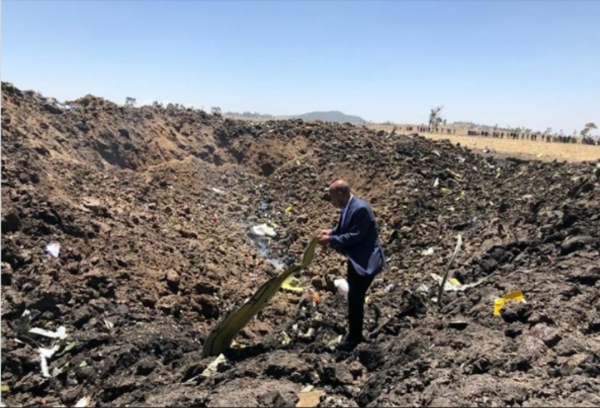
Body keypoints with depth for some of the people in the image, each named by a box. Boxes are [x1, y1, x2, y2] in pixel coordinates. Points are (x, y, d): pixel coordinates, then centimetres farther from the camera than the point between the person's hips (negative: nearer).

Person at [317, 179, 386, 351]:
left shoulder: (360, 208, -25)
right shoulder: (347, 207, 5)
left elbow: (355, 236, -26)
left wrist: (331, 239, -21)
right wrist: (331, 232, 0)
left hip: (366, 261, -10)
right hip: (355, 259, 10)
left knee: (355, 298, -4)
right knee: (354, 297, 19)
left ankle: (354, 338, 13)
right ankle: (356, 334, 34)